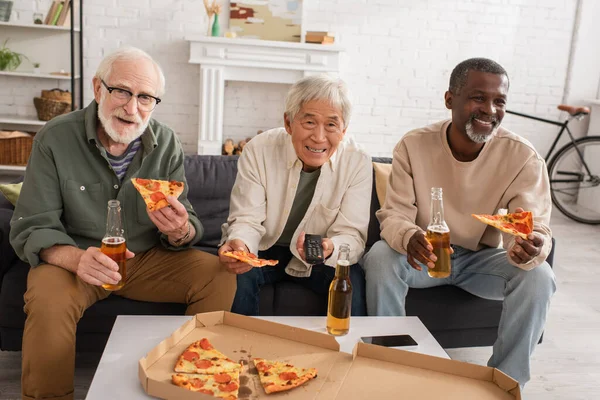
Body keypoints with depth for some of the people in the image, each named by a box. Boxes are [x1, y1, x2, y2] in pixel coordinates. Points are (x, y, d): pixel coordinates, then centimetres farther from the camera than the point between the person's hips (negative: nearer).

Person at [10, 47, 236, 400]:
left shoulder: (167, 145, -5)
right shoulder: (55, 139, -12)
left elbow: (187, 230, -3)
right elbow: (32, 228, -13)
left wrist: (179, 231, -30)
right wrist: (77, 258, -35)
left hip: (147, 258, 3)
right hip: (74, 258, -2)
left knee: (220, 277, -16)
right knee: (48, 303, -33)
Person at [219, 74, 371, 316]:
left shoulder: (358, 163, -16)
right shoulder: (258, 151, -16)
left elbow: (352, 235, -17)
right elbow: (248, 219, -16)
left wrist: (330, 248, -42)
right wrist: (239, 243, -40)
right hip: (264, 251, 0)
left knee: (352, 280, -27)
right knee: (237, 275, -29)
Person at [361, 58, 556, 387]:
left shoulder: (523, 157, -16)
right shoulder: (413, 145, -15)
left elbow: (537, 228, -21)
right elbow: (394, 215, -17)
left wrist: (529, 249, -47)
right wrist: (408, 237, -43)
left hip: (484, 259, 1)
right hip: (426, 255, 0)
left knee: (537, 276, -27)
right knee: (379, 258, -29)